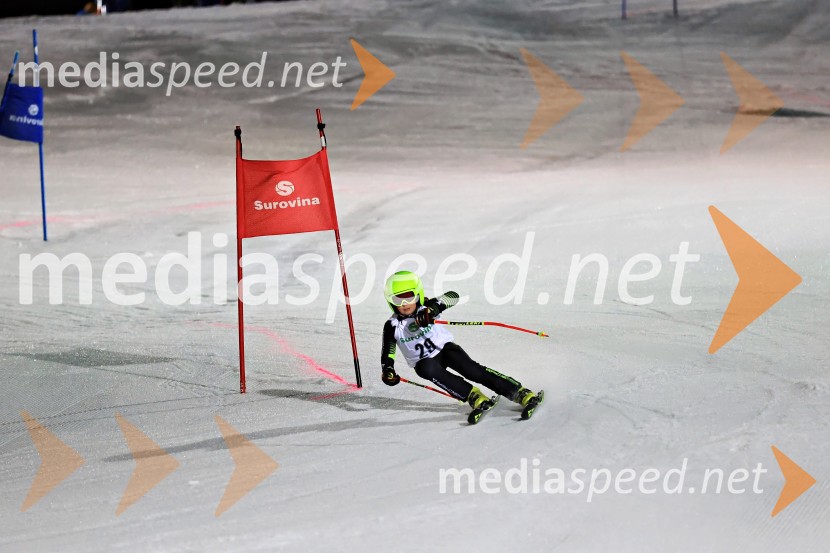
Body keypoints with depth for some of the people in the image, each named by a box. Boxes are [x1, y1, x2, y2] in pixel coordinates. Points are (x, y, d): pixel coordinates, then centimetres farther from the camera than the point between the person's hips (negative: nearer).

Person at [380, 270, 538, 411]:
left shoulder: (425, 308, -11)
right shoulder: (392, 326, -7)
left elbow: (453, 297, -24)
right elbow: (387, 352, -6)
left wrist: (433, 308, -41)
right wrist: (387, 370, -27)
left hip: (445, 347, -1)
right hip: (425, 360, 1)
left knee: (469, 368, -25)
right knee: (426, 368, -35)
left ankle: (518, 392, -26)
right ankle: (471, 394, -32)